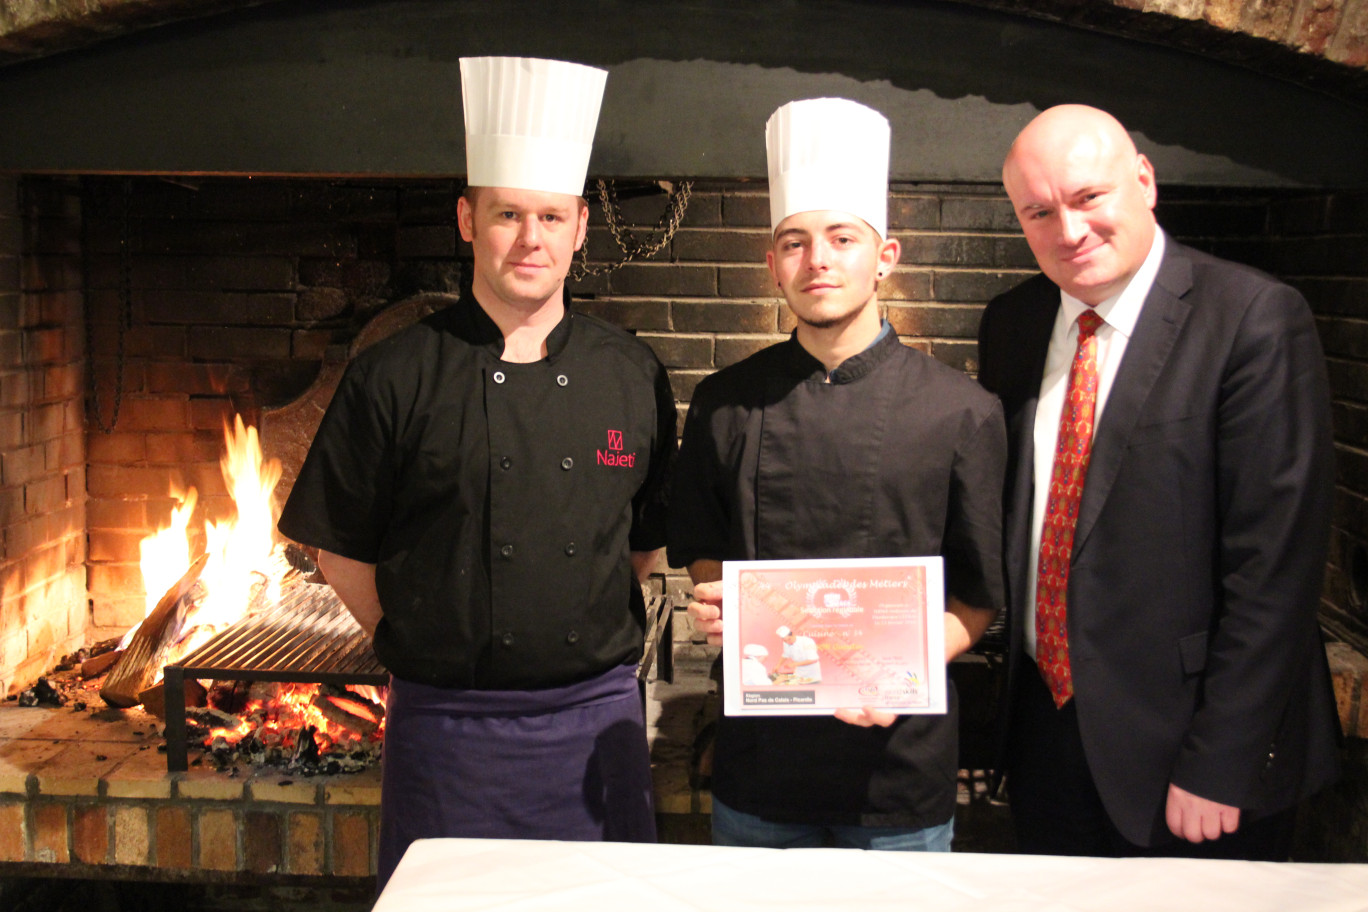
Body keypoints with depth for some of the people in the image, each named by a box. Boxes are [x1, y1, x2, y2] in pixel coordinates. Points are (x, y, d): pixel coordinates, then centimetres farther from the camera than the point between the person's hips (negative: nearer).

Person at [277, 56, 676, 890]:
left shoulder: (632, 377, 1)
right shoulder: (395, 377, -6)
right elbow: (344, 551, 1)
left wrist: (596, 637, 5)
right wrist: (421, 648, 1)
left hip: (596, 719, 2)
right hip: (444, 722, -2)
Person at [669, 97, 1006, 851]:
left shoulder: (961, 412, -6)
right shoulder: (726, 405, 0)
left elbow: (978, 594, -1)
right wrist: (714, 604, -10)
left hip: (900, 754, -1)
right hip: (756, 758, 2)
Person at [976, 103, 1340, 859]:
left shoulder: (1253, 318, -15)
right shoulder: (1010, 324, 4)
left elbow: (1275, 563, -17)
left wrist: (1218, 764, -16)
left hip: (1180, 741, -5)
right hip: (1044, 724, 5)